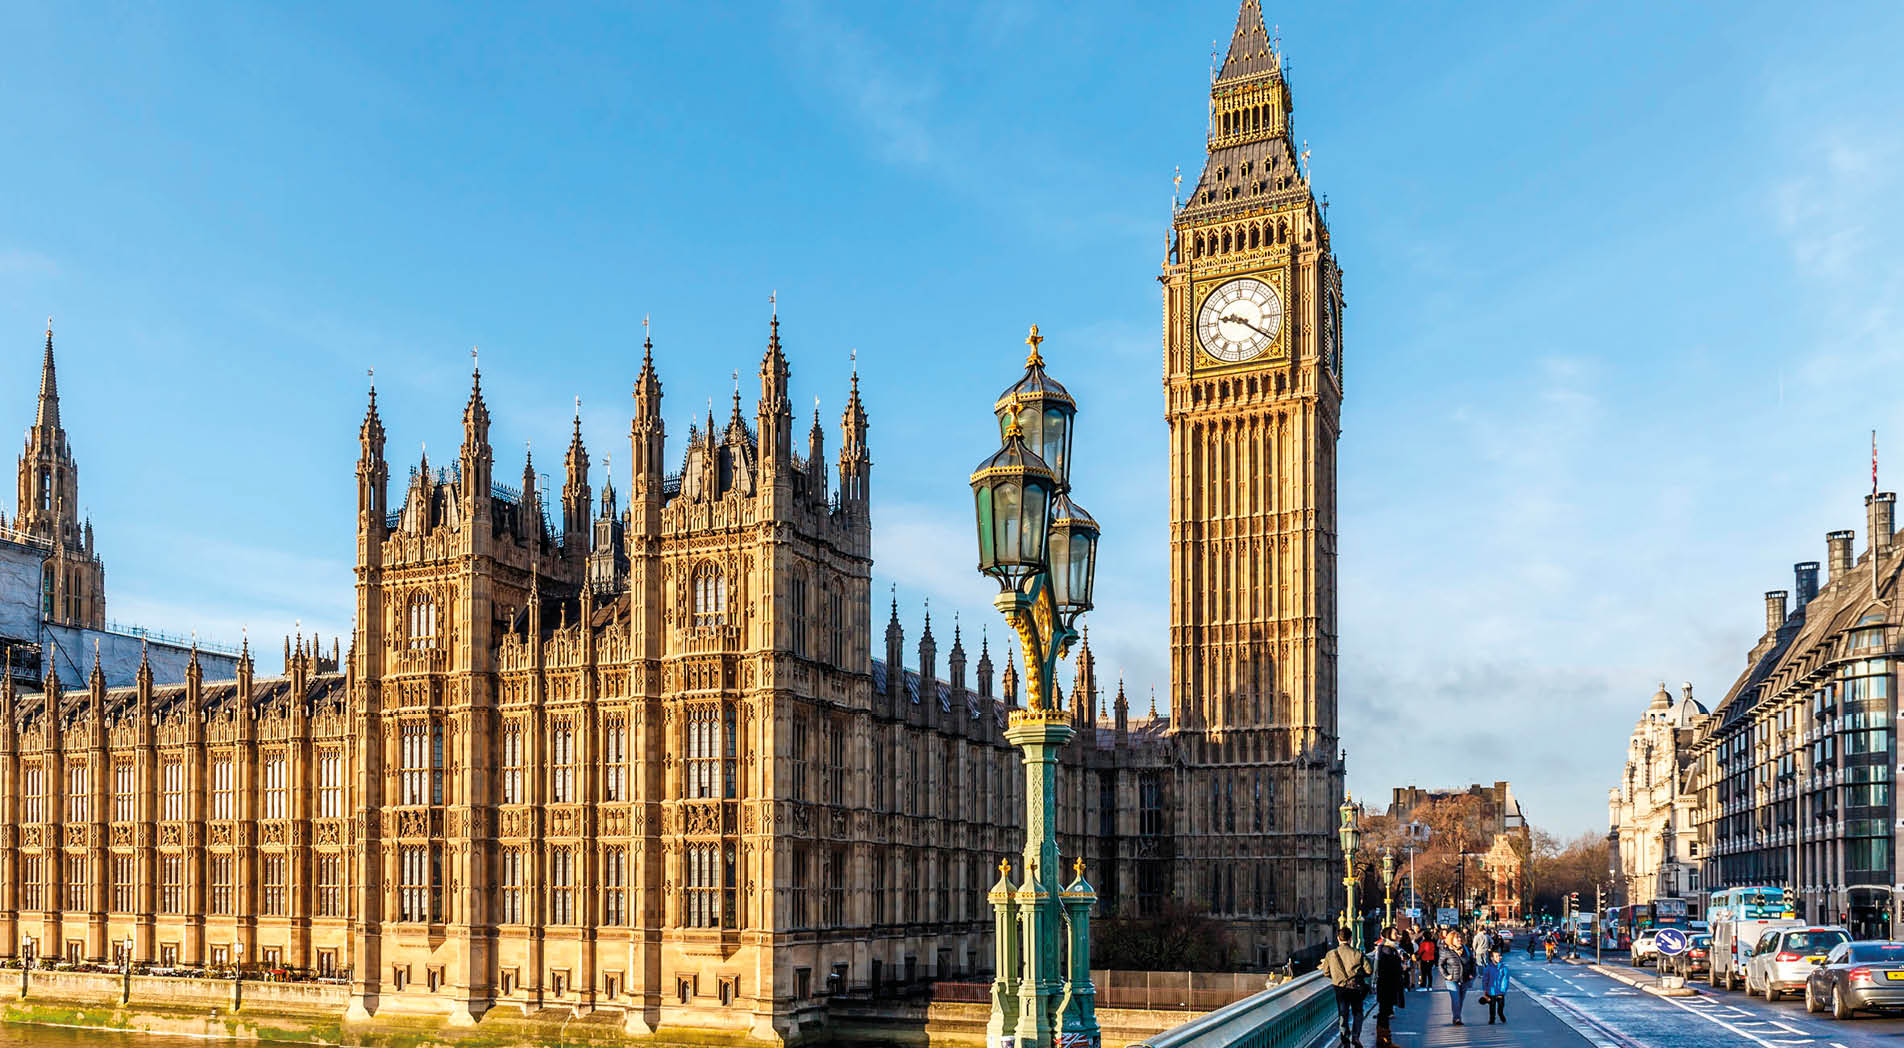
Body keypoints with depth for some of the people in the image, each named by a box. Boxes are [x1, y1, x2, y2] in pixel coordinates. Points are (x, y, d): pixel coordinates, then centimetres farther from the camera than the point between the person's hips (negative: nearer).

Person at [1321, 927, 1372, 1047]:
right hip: (1356, 987, 0)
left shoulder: (1330, 954, -7)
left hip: (1340, 988, 0)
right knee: (1357, 1012, 18)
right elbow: (1369, 971, -7)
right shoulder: (1357, 953, -10)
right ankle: (1355, 1036, 6)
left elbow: (1326, 972, 4)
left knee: (1343, 1014, 12)